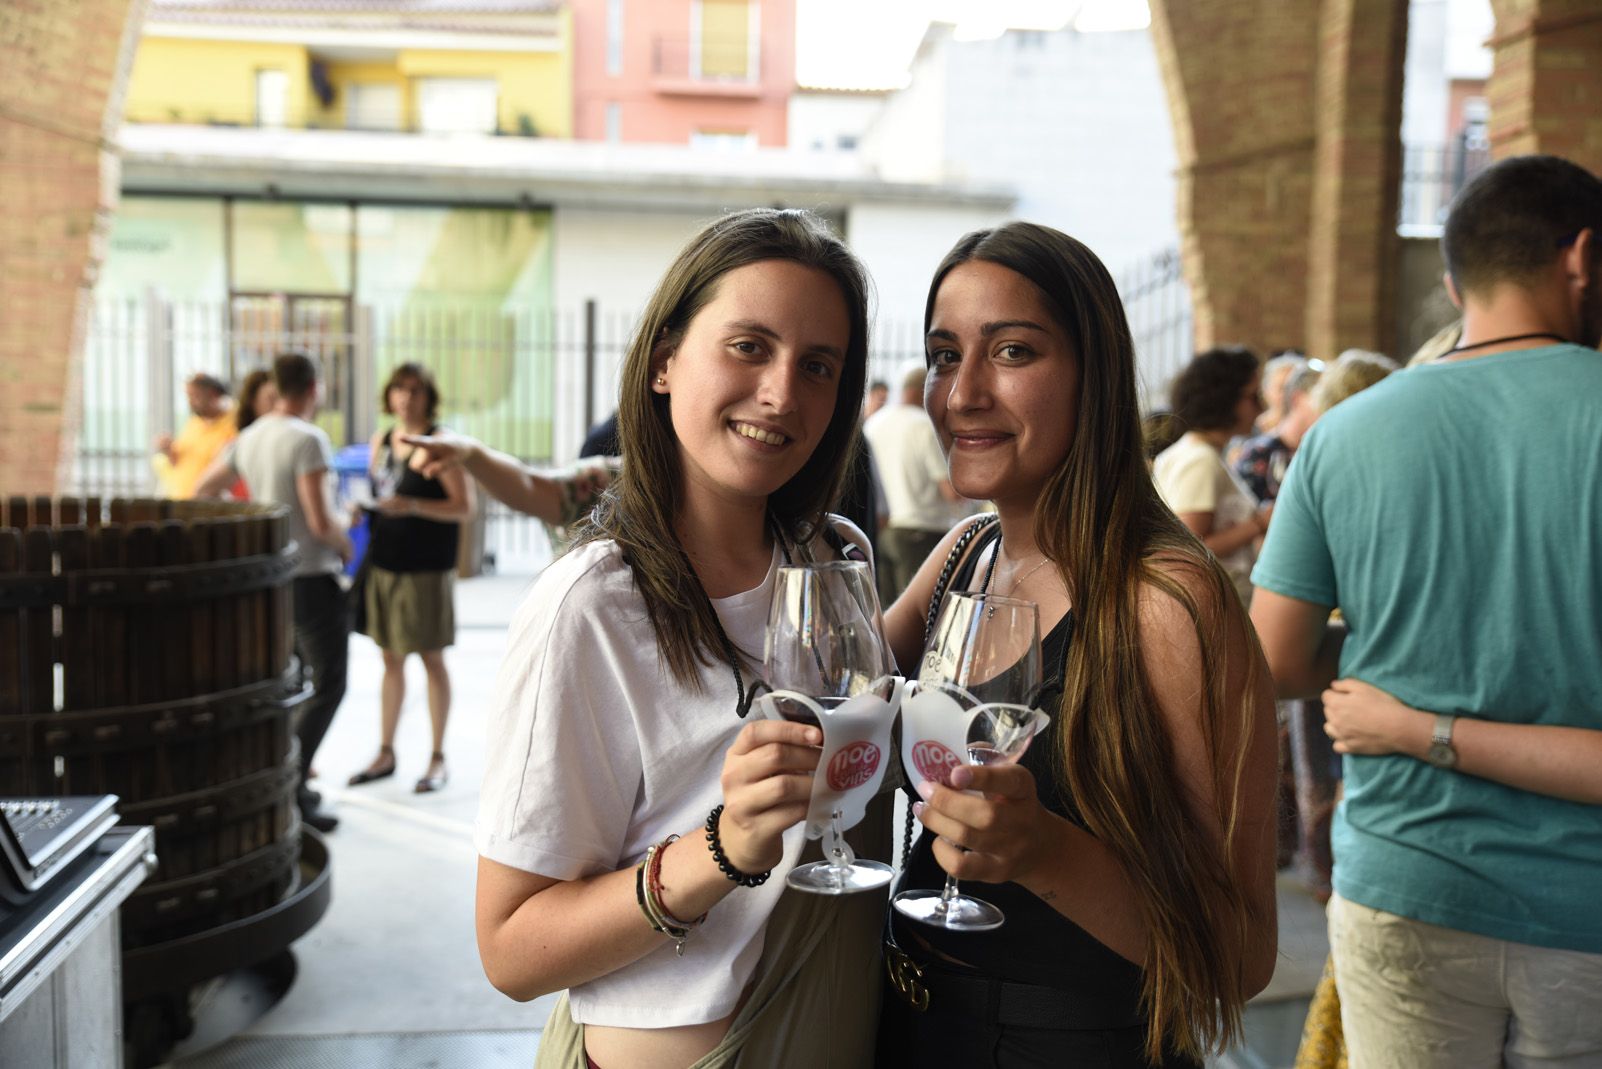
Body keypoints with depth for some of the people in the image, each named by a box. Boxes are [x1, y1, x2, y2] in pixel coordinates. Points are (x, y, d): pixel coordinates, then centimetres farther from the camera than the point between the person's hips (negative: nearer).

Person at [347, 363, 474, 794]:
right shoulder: (380, 442, 12)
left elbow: (464, 506, -12)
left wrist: (413, 506, -22)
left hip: (426, 568, -6)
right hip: (383, 564, 6)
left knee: (431, 659, 2)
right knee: (390, 659, 13)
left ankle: (437, 758, 11)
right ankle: (385, 754, 23)